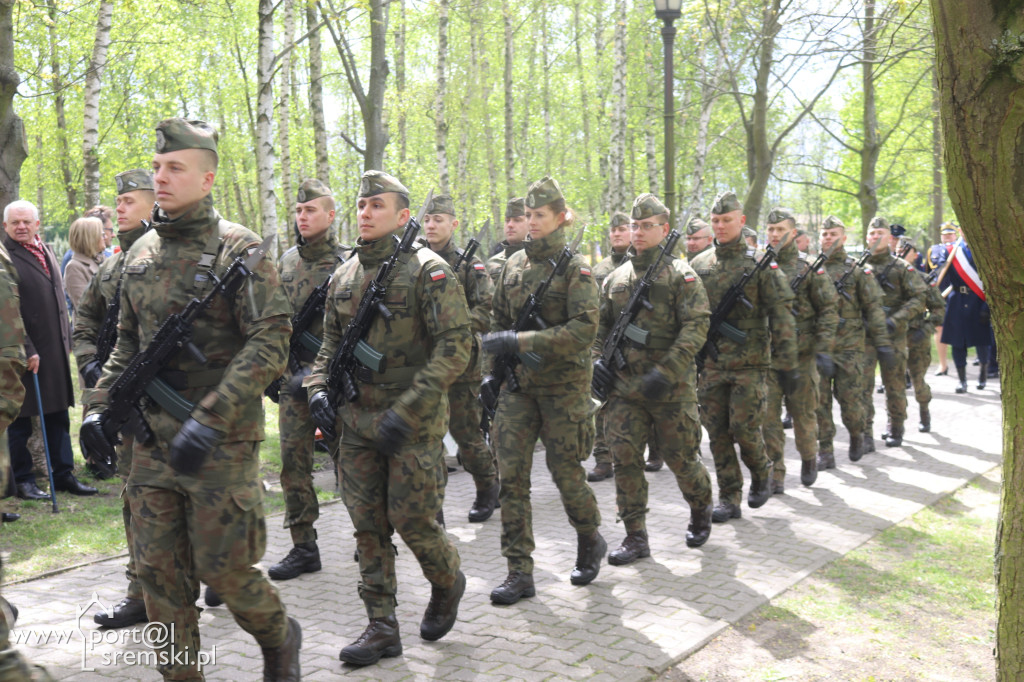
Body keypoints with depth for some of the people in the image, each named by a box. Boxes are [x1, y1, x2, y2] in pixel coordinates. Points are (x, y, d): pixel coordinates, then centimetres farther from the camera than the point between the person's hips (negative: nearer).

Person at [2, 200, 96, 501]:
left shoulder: (47, 251, 13)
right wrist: (25, 350, -19)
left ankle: (64, 475, 22)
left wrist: (66, 339, 16)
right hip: (25, 353, -7)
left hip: (55, 350, 7)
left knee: (59, 418, 13)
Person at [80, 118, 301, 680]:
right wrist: (99, 405, 7)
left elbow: (271, 343, -17)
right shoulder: (141, 251, 11)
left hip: (221, 442, -6)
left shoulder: (236, 249, -9)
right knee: (159, 573, 8)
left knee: (222, 567, 1)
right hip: (152, 440, 6)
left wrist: (209, 419, -24)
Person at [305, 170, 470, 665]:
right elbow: (331, 343, 20)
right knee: (368, 525, 7)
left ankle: (448, 583, 30)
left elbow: (455, 346, -16)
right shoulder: (344, 276, 10)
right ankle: (381, 628, 18)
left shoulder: (427, 270, -10)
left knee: (412, 520, -2)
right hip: (356, 421, 6)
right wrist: (318, 388, 1)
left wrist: (405, 411, -21)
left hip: (414, 422, -6)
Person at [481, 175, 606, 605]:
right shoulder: (513, 264, 9)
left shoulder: (574, 268, -7)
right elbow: (499, 321, 19)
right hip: (518, 386, 5)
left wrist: (522, 341, -25)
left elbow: (584, 329, -19)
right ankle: (519, 572, 6)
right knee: (511, 475, -1)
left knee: (566, 472, 4)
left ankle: (590, 542, 32)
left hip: (563, 387, -4)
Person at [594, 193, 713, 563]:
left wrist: (666, 372, -20)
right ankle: (635, 537, 7)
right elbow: (600, 324, 19)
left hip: (672, 388, -4)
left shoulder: (680, 275, -3)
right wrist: (597, 359, 1)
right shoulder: (616, 278, 12)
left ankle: (701, 510, 35)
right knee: (625, 458, -2)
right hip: (624, 387, 4)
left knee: (681, 458, 6)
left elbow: (696, 327, -12)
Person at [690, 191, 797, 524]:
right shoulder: (699, 265, 9)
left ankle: (761, 473, 24)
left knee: (744, 427, -6)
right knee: (717, 433, 4)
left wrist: (786, 362, -10)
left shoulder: (760, 264, -3)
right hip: (710, 364, 4)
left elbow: (781, 315, -5)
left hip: (749, 363, -4)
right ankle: (728, 498, 14)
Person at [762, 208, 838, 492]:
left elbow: (828, 310, -4)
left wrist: (823, 351, -11)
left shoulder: (809, 267, -2)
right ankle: (775, 472, 8)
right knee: (768, 415, -1)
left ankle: (808, 459, 32)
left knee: (803, 413, 9)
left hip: (800, 354, -2)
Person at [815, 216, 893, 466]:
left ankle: (858, 437, 27)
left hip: (849, 347, -2)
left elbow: (874, 308, 1)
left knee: (850, 401, 0)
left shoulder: (858, 270, 3)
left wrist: (882, 342, -4)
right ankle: (825, 453, 9)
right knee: (819, 402, 1)